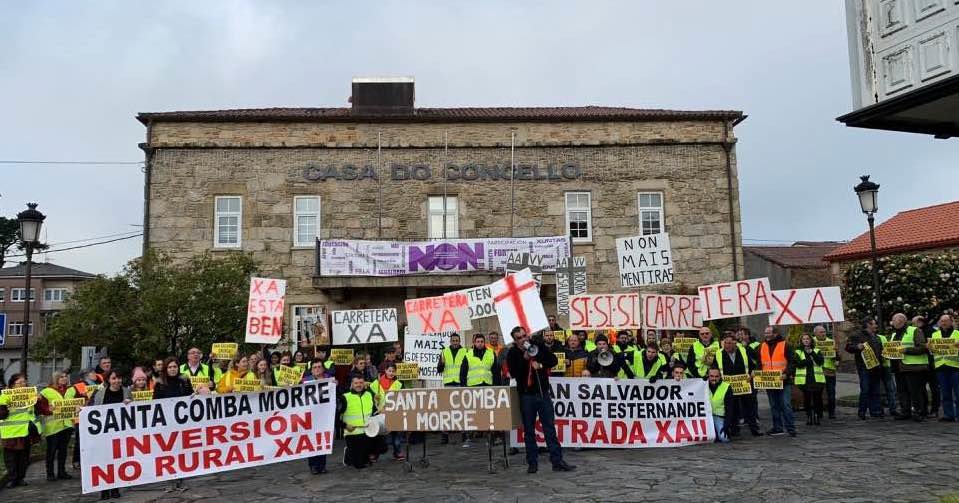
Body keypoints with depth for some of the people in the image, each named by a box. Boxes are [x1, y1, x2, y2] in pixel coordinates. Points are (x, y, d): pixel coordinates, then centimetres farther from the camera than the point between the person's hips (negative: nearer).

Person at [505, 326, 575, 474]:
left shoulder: (538, 346, 5)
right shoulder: (512, 353, -1)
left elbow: (553, 360, 5)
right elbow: (513, 373, -14)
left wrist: (541, 365, -10)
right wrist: (524, 359, -22)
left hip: (543, 393, 1)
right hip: (526, 395, -1)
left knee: (550, 428, 3)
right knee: (529, 431, 6)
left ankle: (557, 461, 6)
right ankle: (532, 463, 14)